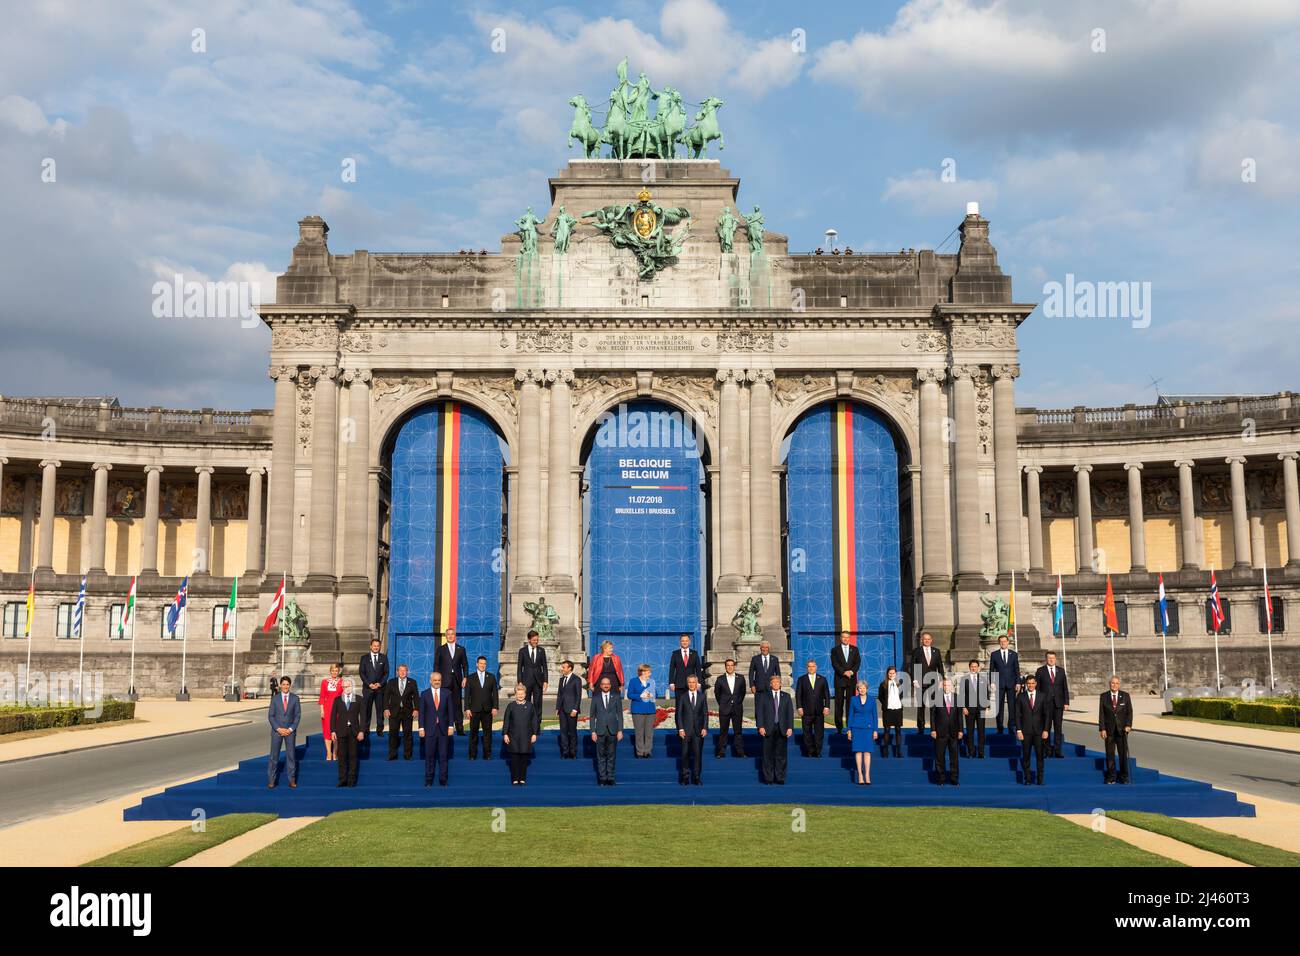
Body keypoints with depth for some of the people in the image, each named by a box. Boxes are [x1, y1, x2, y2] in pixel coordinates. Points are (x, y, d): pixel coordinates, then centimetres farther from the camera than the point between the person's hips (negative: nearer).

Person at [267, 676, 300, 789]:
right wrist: (278, 729, -10)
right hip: (277, 730, 0)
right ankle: (271, 780, 4)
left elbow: (298, 715, 1)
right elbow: (270, 716, 0)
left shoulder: (295, 698, 2)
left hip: (290, 731, 0)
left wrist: (291, 729, -9)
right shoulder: (275, 698, 1)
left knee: (291, 755, 2)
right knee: (274, 756, 0)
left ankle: (292, 780, 7)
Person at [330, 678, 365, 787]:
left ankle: (352, 780, 6)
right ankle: (342, 780, 6)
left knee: (353, 756, 1)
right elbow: (333, 716, 6)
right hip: (341, 731, 1)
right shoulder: (337, 700, 7)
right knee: (342, 756, 1)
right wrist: (333, 731, -2)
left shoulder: (358, 700, 4)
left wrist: (362, 731, -6)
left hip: (354, 731, -1)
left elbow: (363, 716, 2)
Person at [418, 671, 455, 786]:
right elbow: (422, 712, 2)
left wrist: (451, 726, -3)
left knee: (443, 755, 2)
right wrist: (421, 728, -4)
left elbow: (450, 711, 4)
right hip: (430, 729, -1)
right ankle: (429, 780, 10)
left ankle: (443, 780, 8)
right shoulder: (425, 694, 3)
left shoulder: (447, 693, 5)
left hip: (443, 729, 1)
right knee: (429, 756, 2)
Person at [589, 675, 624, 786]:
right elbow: (592, 716, 5)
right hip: (600, 731, 0)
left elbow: (620, 714, 4)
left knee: (611, 755, 4)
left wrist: (620, 730, -2)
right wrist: (593, 731, -2)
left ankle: (610, 777, 11)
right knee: (601, 755, 2)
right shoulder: (596, 698, 4)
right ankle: (602, 778, 8)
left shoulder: (616, 697, 4)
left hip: (613, 731, 0)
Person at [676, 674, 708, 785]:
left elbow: (705, 713, 5)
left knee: (698, 753, 1)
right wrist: (680, 729, -6)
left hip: (698, 730, 1)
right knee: (685, 754, 1)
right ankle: (685, 777, 10)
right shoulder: (682, 696, 3)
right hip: (686, 730, -1)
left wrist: (705, 728, -3)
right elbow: (679, 713, 2)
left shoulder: (702, 696, 6)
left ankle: (696, 777, 9)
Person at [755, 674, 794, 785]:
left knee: (781, 754, 3)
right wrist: (760, 726, -8)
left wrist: (790, 727, -3)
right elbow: (759, 712, 2)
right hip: (768, 729, -1)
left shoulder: (786, 696, 12)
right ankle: (768, 777, 8)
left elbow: (790, 712, 7)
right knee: (768, 754, 1)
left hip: (782, 729, 2)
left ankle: (780, 777, 10)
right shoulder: (763, 696, 6)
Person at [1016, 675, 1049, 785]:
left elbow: (1046, 714, 5)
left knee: (1040, 756, 0)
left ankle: (1040, 779, 7)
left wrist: (1045, 730, -2)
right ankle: (1026, 779, 7)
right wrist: (1019, 730, -5)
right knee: (1026, 756, 1)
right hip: (1026, 731, 0)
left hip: (1039, 731, 0)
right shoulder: (1021, 697, 4)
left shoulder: (1042, 696, 6)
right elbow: (1017, 715, 3)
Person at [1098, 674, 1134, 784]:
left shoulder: (1125, 695, 4)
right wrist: (1102, 729, -5)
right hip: (1109, 729, 0)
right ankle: (1111, 777, 8)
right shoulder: (1104, 696, 3)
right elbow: (1101, 713, 1)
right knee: (1110, 754, 2)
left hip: (1122, 729, 0)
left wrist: (1128, 725, -9)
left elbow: (1129, 712, 4)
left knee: (1123, 753, 1)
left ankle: (1124, 777, 9)